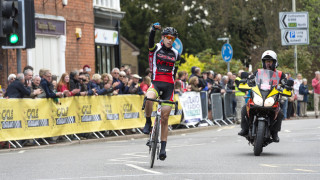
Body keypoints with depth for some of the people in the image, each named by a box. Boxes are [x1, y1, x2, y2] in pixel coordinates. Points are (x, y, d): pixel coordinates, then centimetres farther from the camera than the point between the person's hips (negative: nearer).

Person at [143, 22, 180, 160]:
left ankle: (163, 147, 6)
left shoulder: (175, 55, 14)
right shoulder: (156, 48, 3)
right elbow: (151, 41, -19)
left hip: (169, 86, 3)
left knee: (165, 118, 0)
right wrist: (154, 29, -38)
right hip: (156, 83, -3)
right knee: (149, 98, -38)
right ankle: (148, 122, -13)